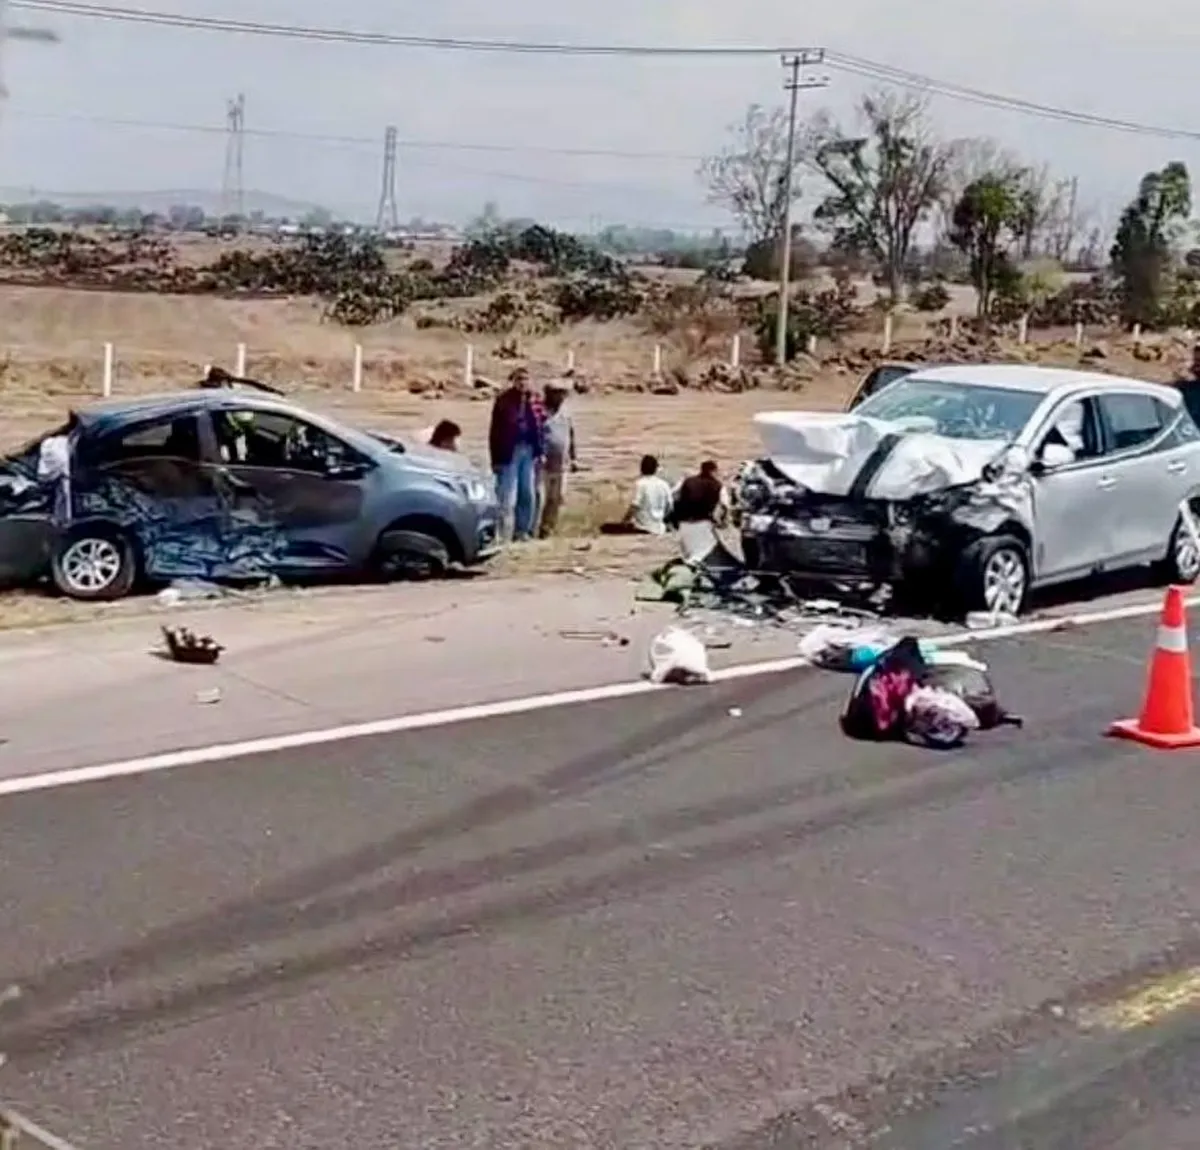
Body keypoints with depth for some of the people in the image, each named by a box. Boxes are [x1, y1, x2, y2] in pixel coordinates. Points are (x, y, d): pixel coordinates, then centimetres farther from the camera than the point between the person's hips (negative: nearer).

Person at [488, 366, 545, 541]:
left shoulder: (535, 402, 8)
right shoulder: (504, 400, -3)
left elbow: (542, 427, 10)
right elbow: (495, 430, -4)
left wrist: (541, 452, 2)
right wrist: (496, 458, -9)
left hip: (530, 451, 4)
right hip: (510, 452, -4)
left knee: (529, 494, 9)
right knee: (507, 495, -5)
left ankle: (523, 529, 19)